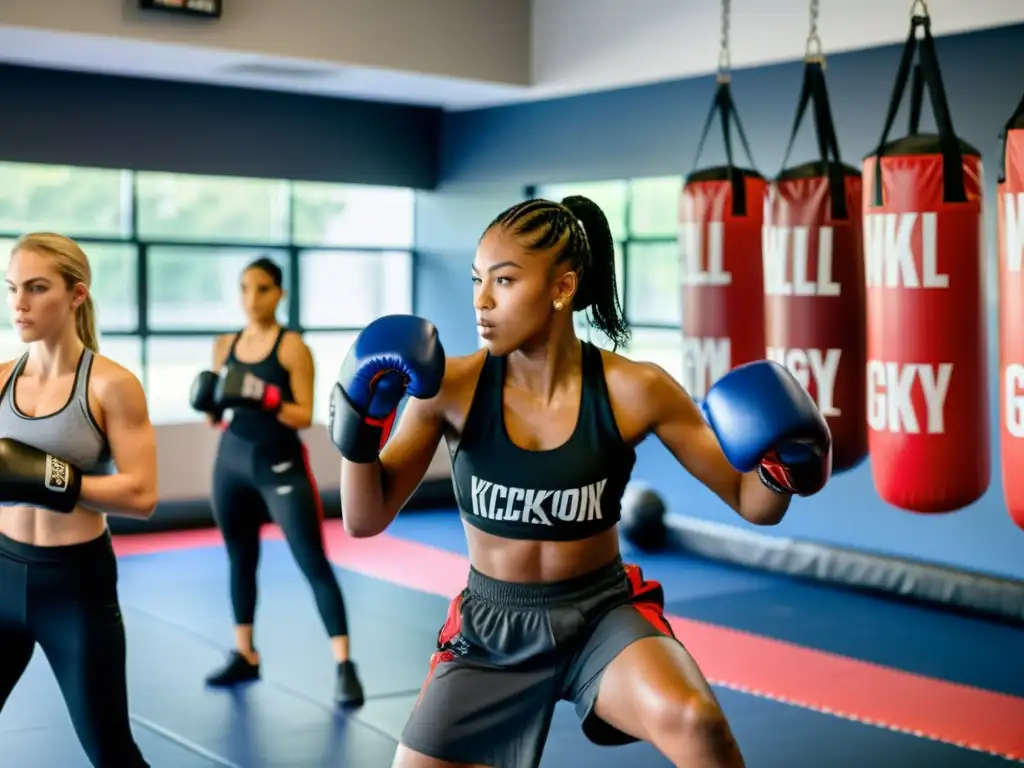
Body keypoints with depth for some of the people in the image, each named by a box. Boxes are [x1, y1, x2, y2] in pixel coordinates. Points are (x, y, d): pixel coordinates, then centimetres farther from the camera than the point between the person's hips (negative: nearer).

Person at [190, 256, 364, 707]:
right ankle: (244, 657, 26)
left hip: (281, 465, -5)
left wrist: (269, 401, -28)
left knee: (313, 564, -7)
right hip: (231, 460, 5)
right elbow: (215, 417, 12)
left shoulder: (292, 346, -8)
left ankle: (344, 666, -6)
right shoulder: (225, 346, 7)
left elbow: (305, 416, -12)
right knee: (240, 560, 13)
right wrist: (210, 406, -9)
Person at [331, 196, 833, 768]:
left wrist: (784, 469, -28)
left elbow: (751, 502, -6)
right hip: (492, 628, 2)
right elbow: (366, 520, -6)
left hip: (602, 614, -2)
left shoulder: (633, 391, -15)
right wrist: (359, 430, -22)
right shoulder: (452, 387, -13)